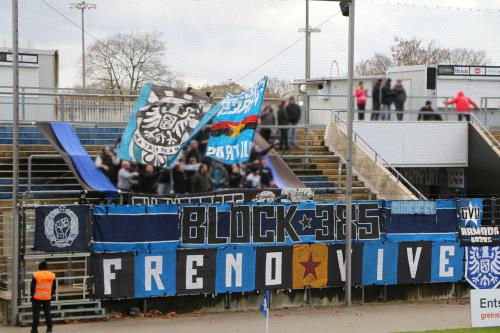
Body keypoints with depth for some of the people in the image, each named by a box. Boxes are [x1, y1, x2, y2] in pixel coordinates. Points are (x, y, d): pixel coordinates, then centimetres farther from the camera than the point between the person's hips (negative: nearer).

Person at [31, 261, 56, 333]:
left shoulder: (36, 275, -10)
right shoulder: (52, 275, 0)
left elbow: (32, 287, -5)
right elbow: (53, 287, 8)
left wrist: (32, 295, 7)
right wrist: (51, 295, 19)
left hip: (37, 297, -3)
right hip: (47, 297, 3)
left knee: (36, 313, 4)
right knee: (47, 312, 14)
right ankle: (49, 327, 16)